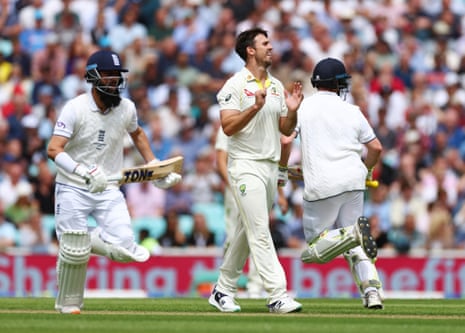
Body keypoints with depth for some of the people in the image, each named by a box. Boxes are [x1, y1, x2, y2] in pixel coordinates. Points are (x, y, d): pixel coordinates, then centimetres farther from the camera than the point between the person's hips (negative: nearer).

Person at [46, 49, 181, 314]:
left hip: (109, 190, 4)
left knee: (124, 248, -14)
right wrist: (84, 172, -37)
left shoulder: (126, 108, -1)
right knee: (74, 253, -5)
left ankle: (86, 238, 16)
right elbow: (54, 149, -23)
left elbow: (137, 133, 23)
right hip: (73, 190, -4)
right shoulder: (76, 108, -15)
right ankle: (68, 303, 20)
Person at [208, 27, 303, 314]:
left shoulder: (277, 86, 14)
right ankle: (278, 295, -18)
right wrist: (256, 107, -27)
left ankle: (223, 290, 21)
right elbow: (228, 127, -16)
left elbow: (286, 130, 16)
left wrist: (292, 111, -4)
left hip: (271, 166, 7)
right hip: (246, 166, -7)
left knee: (247, 232, 11)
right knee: (260, 231, -12)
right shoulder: (235, 85, -7)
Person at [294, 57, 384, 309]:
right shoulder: (352, 111, 9)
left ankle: (353, 233, -26)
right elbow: (376, 147, 13)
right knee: (354, 248, 15)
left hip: (322, 186, -4)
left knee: (314, 250, 1)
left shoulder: (303, 107, 2)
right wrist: (367, 169, 33)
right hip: (354, 181, 4)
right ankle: (372, 291, -6)